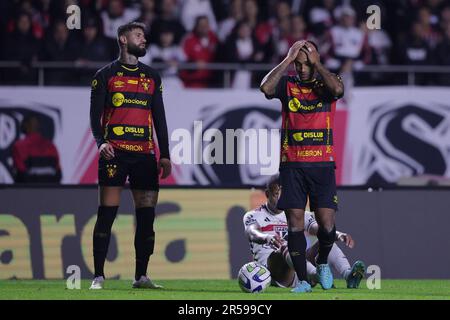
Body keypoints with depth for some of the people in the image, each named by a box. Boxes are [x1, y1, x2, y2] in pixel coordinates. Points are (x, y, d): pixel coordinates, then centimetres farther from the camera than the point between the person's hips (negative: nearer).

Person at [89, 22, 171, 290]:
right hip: (115, 153, -4)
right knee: (107, 215, -7)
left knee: (147, 217, 1)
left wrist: (165, 154, 9)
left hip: (145, 154, 4)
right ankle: (99, 276, -5)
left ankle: (141, 276, 8)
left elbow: (159, 117, 16)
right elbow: (95, 114, 0)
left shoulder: (152, 76, 16)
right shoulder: (106, 75, 5)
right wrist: (101, 142, -18)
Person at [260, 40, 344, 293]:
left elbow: (338, 89, -19)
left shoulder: (326, 84, 5)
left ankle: (323, 263, 23)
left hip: (322, 164, -1)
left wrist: (316, 63, -11)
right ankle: (302, 280, 4)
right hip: (292, 165, 1)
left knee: (327, 223, -7)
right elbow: (266, 87, -15)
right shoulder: (287, 85, 6)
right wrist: (288, 59, -11)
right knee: (295, 223, -4)